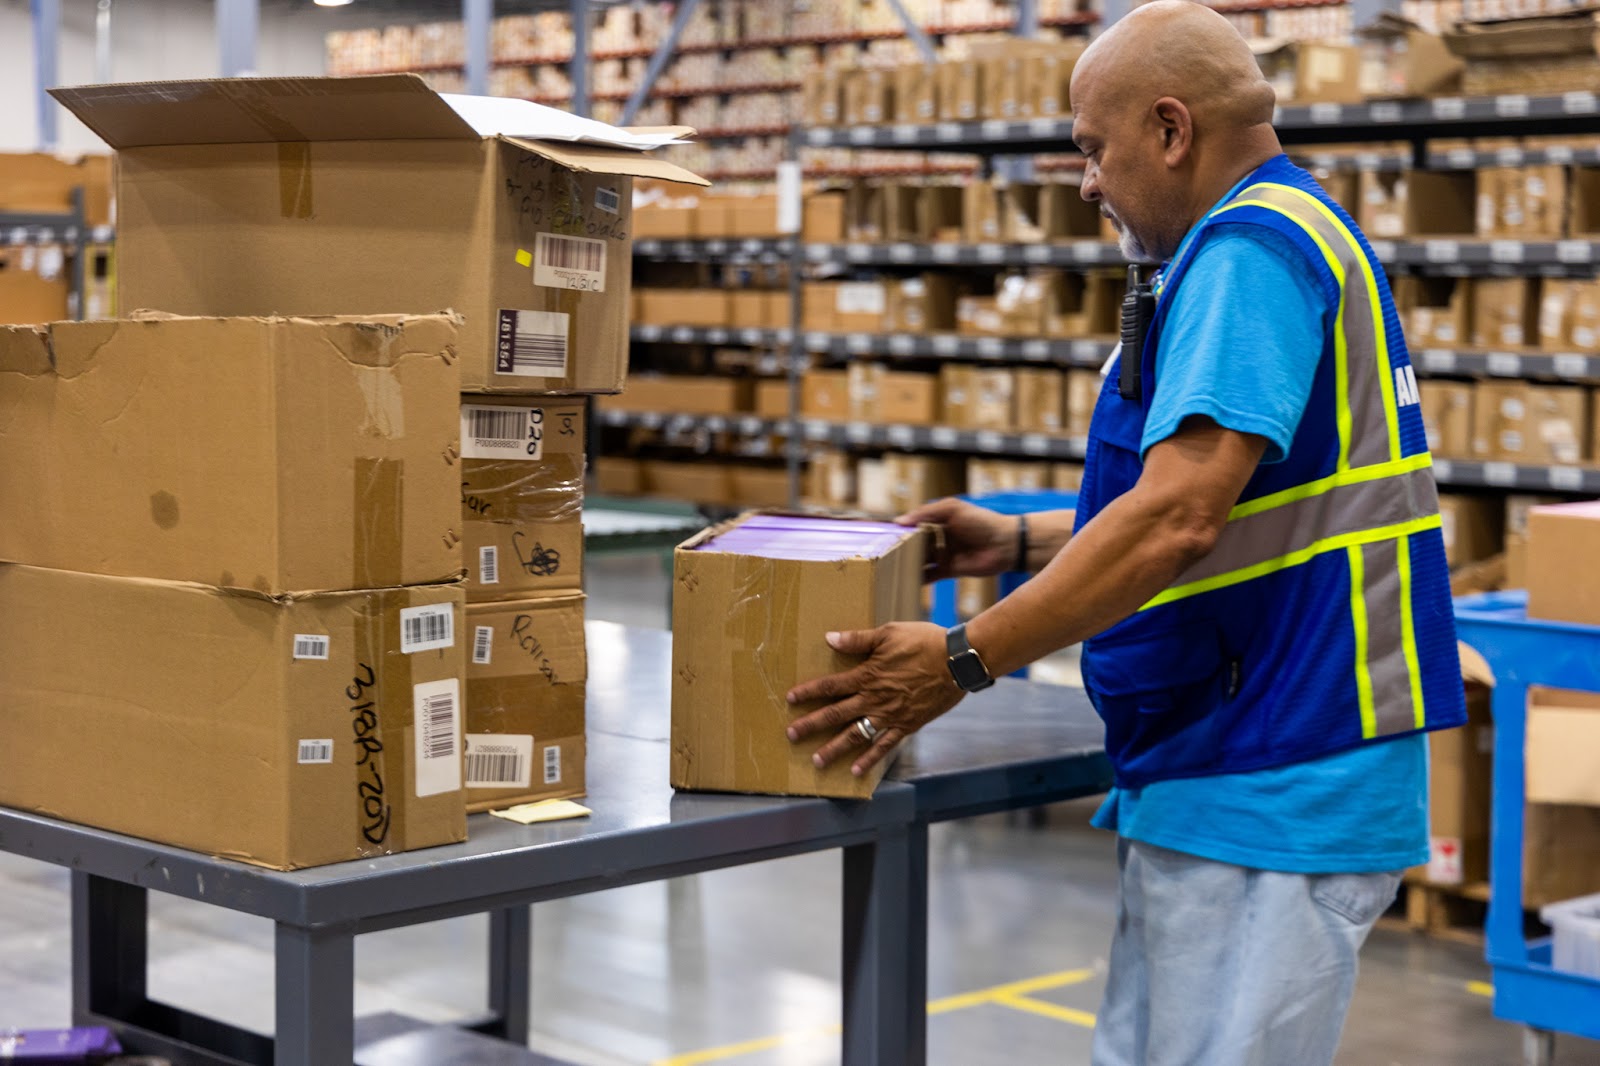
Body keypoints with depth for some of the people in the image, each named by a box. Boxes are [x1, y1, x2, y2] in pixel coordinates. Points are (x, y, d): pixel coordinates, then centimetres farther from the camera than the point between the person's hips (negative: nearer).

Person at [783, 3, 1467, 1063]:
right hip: (1224, 782, 11)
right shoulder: (1293, 235, 19)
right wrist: (1021, 541, 22)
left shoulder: (1251, 248, -16)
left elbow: (1178, 518, -26)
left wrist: (963, 661, -20)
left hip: (1269, 803, -11)